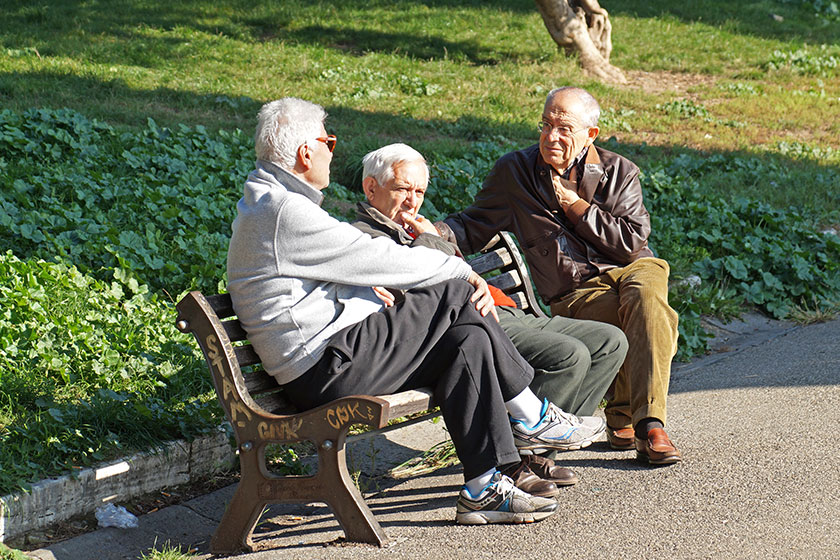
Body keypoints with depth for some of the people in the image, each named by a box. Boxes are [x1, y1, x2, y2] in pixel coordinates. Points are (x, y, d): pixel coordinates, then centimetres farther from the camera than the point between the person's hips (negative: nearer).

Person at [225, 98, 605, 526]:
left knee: (469, 339, 1)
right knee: (455, 293, -11)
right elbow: (380, 260, -14)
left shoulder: (268, 205, 19)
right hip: (327, 367, -10)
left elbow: (359, 262, 20)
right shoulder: (285, 213, -17)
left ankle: (482, 489, 3)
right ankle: (531, 416, 2)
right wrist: (464, 273, 0)